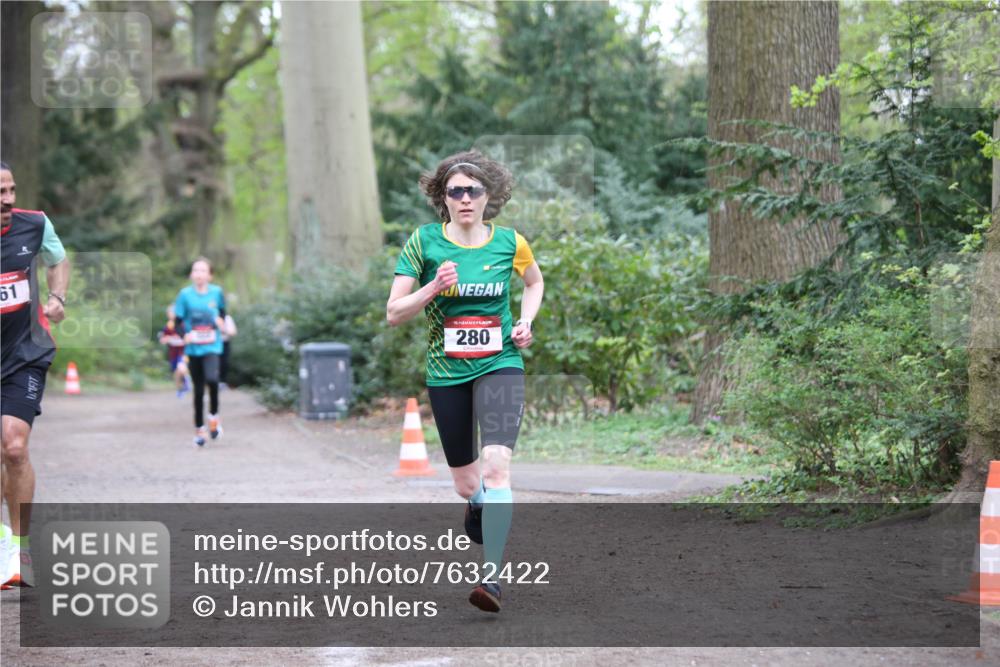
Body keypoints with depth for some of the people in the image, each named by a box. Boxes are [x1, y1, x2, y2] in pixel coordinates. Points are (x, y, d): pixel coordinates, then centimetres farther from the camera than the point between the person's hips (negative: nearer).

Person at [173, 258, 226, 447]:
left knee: (212, 378, -25)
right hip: (193, 348, 1)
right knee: (198, 390, 5)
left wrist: (221, 321, -2)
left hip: (212, 347, -1)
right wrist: (184, 335, -16)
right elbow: (178, 321, 1)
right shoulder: (185, 294, -3)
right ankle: (199, 429, 18)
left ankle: (214, 416, -3)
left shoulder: (217, 292, 0)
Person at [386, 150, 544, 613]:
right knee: (467, 484, 10)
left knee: (495, 463, -23)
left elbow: (535, 282, 21)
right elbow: (393, 313, -4)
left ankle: (492, 575, -25)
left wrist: (526, 321, 4)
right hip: (446, 371, 1)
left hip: (500, 365, -1)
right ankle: (478, 506, 47)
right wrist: (434, 287, -20)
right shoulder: (424, 242, -4)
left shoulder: (510, 242, -1)